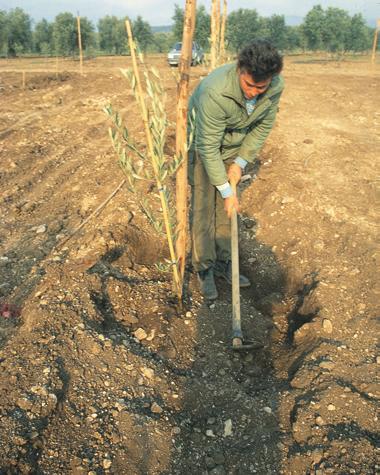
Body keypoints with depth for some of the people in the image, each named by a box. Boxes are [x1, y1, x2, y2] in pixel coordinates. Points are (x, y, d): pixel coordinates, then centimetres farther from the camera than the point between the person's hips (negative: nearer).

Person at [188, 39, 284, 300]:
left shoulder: (276, 86, -22)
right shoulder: (214, 92, -38)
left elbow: (264, 125, -5)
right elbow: (208, 147, -31)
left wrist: (240, 163, -10)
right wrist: (226, 190, -25)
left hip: (235, 144, 5)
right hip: (202, 143, -4)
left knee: (227, 208, 8)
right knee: (204, 207, -4)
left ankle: (223, 263, 23)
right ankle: (205, 269, 10)